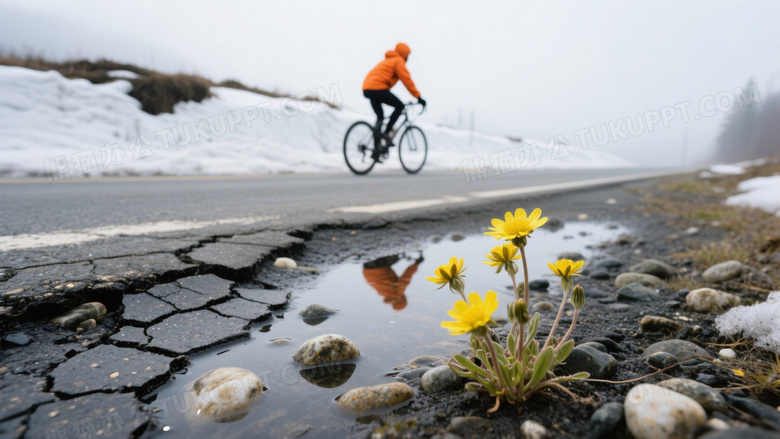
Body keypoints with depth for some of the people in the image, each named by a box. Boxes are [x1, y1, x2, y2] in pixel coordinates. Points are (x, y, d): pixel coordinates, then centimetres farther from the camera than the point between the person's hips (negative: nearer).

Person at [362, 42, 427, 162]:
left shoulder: (388, 60, 31)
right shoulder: (399, 61, 2)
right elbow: (407, 80, -5)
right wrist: (418, 97, -3)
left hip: (367, 88, 9)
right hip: (378, 88, -9)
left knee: (380, 117, 15)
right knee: (400, 106, 0)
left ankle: (376, 151, 11)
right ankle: (386, 132, -8)